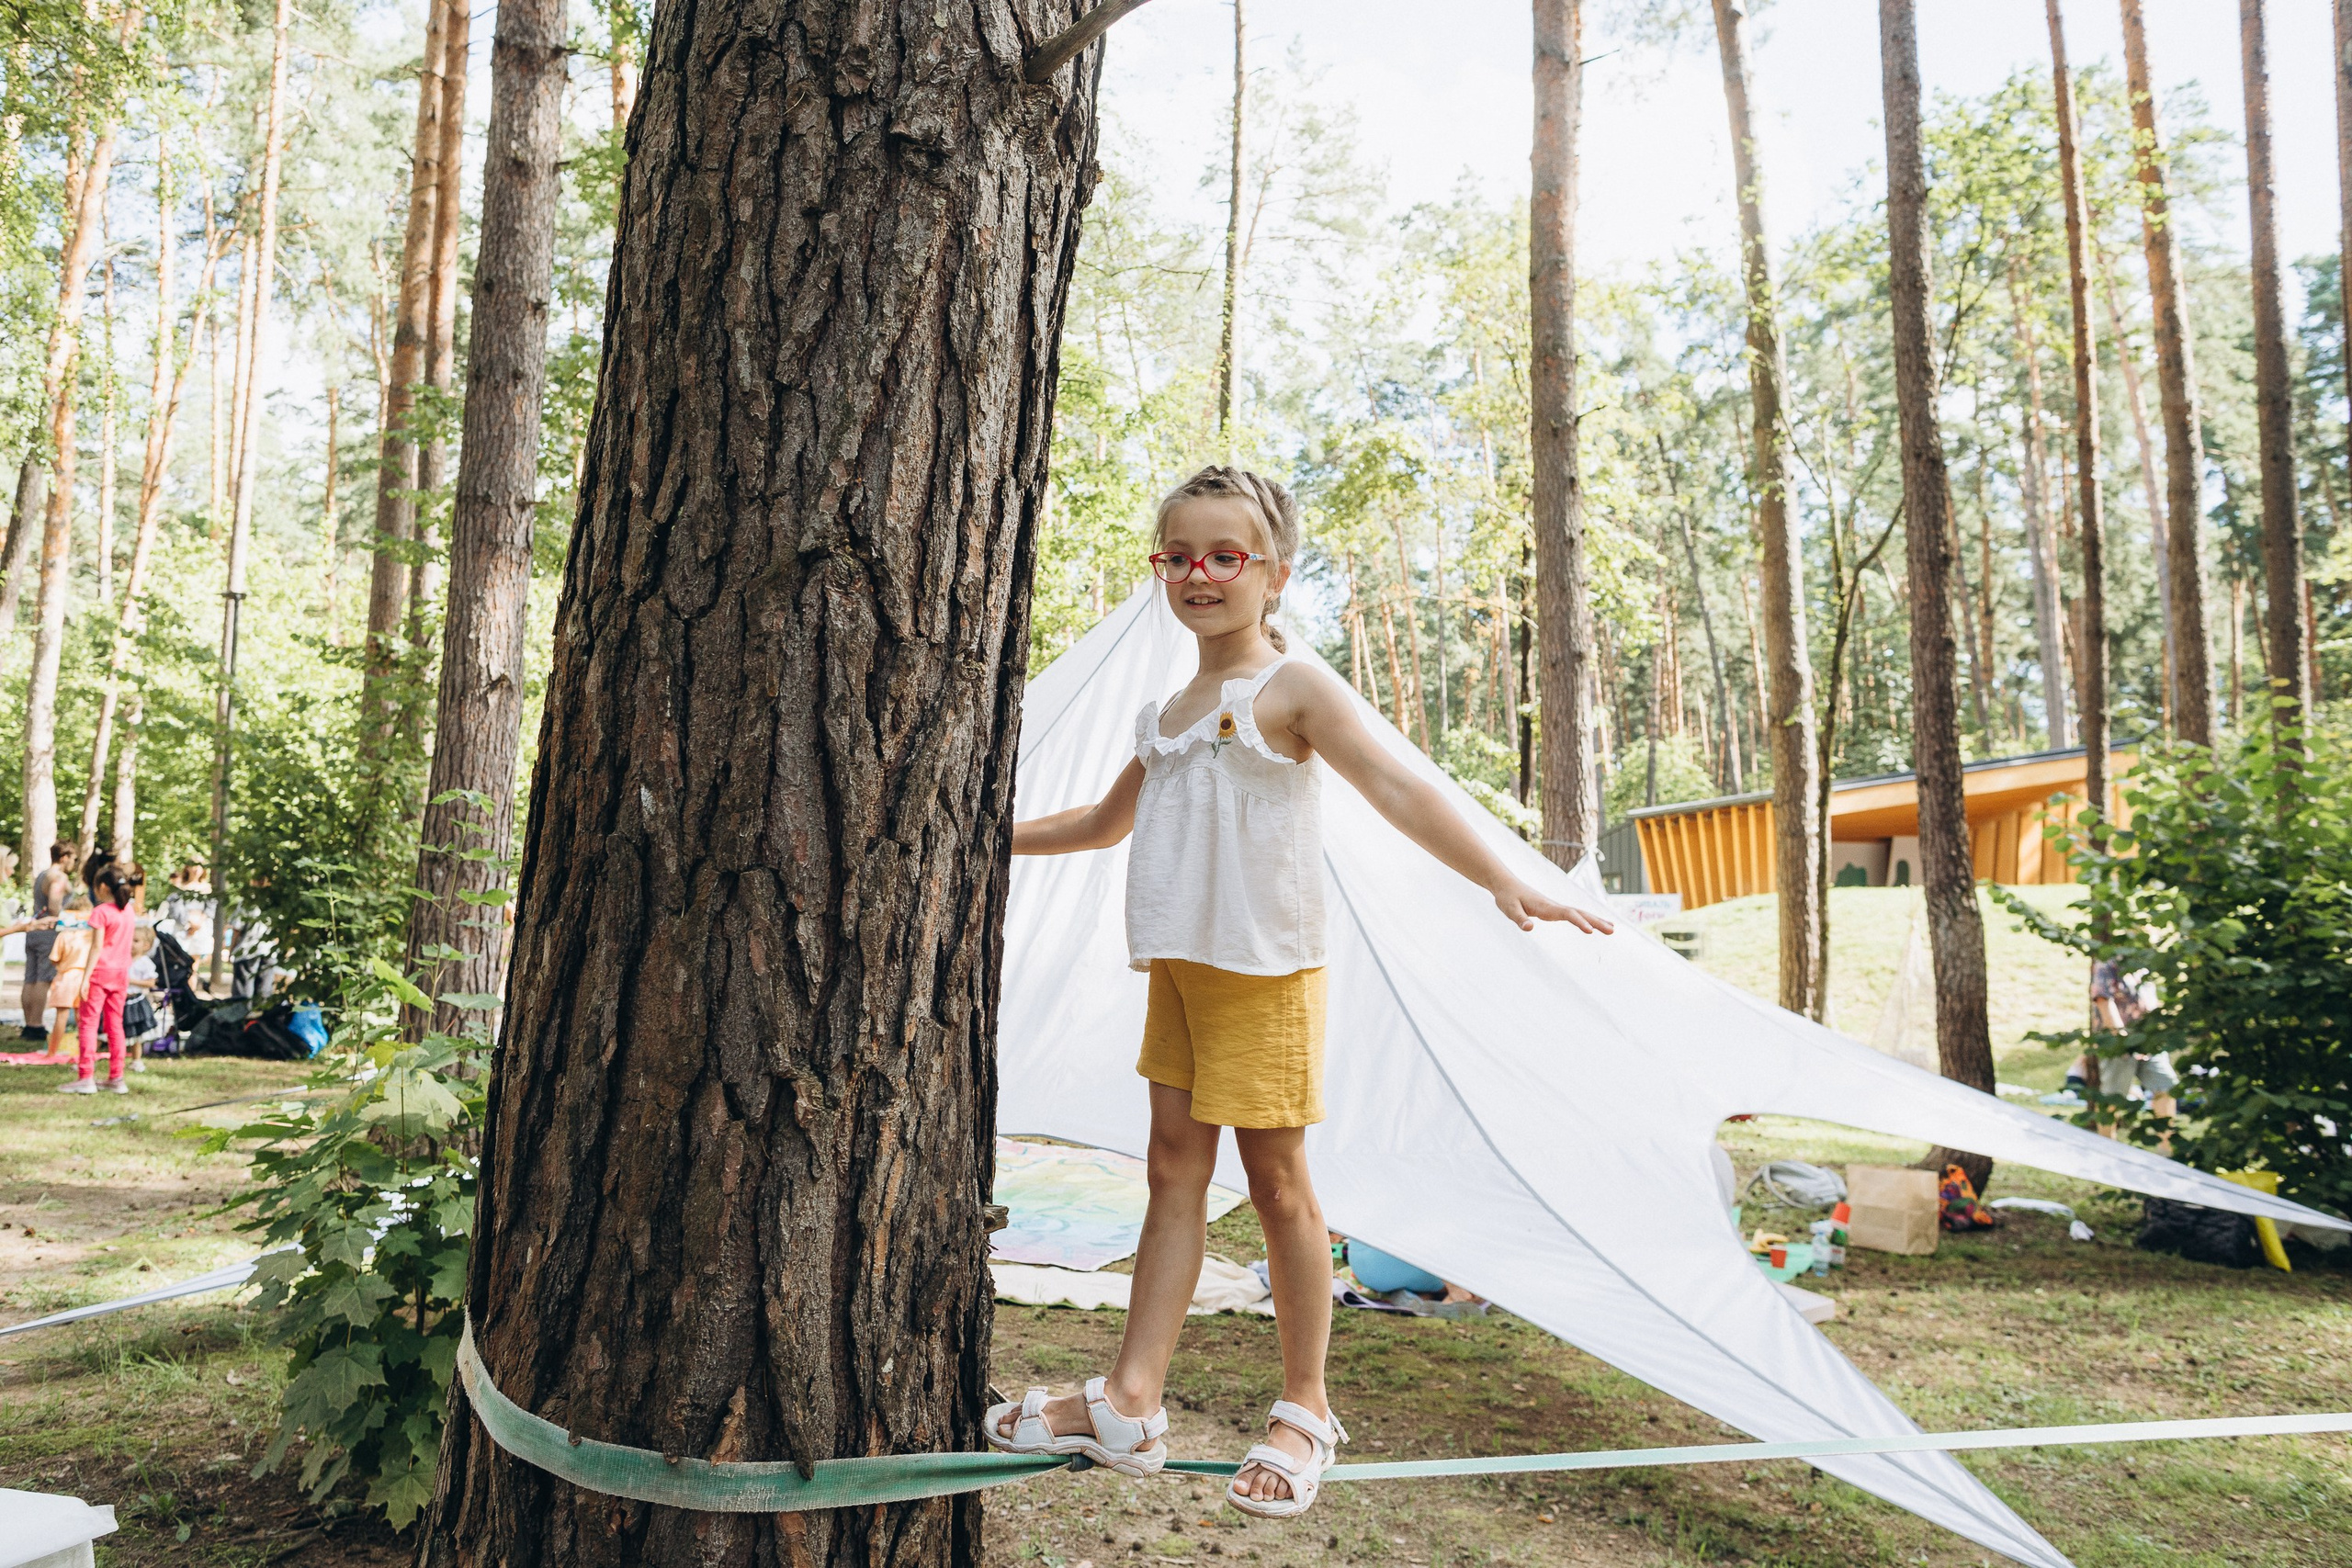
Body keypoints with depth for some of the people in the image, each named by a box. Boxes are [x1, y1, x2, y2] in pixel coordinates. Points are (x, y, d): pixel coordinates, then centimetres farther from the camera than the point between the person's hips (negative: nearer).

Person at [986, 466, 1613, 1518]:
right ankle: (1129, 1406, 13)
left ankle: (1305, 1413, 17)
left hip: (1263, 969, -7)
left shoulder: (1290, 689, -6)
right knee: (1174, 1172, 9)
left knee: (1276, 1182, 1)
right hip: (1176, 968, 7)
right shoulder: (1163, 714, 16)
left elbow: (1397, 790, -15)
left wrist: (1501, 881, -26)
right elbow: (1108, 820, 31)